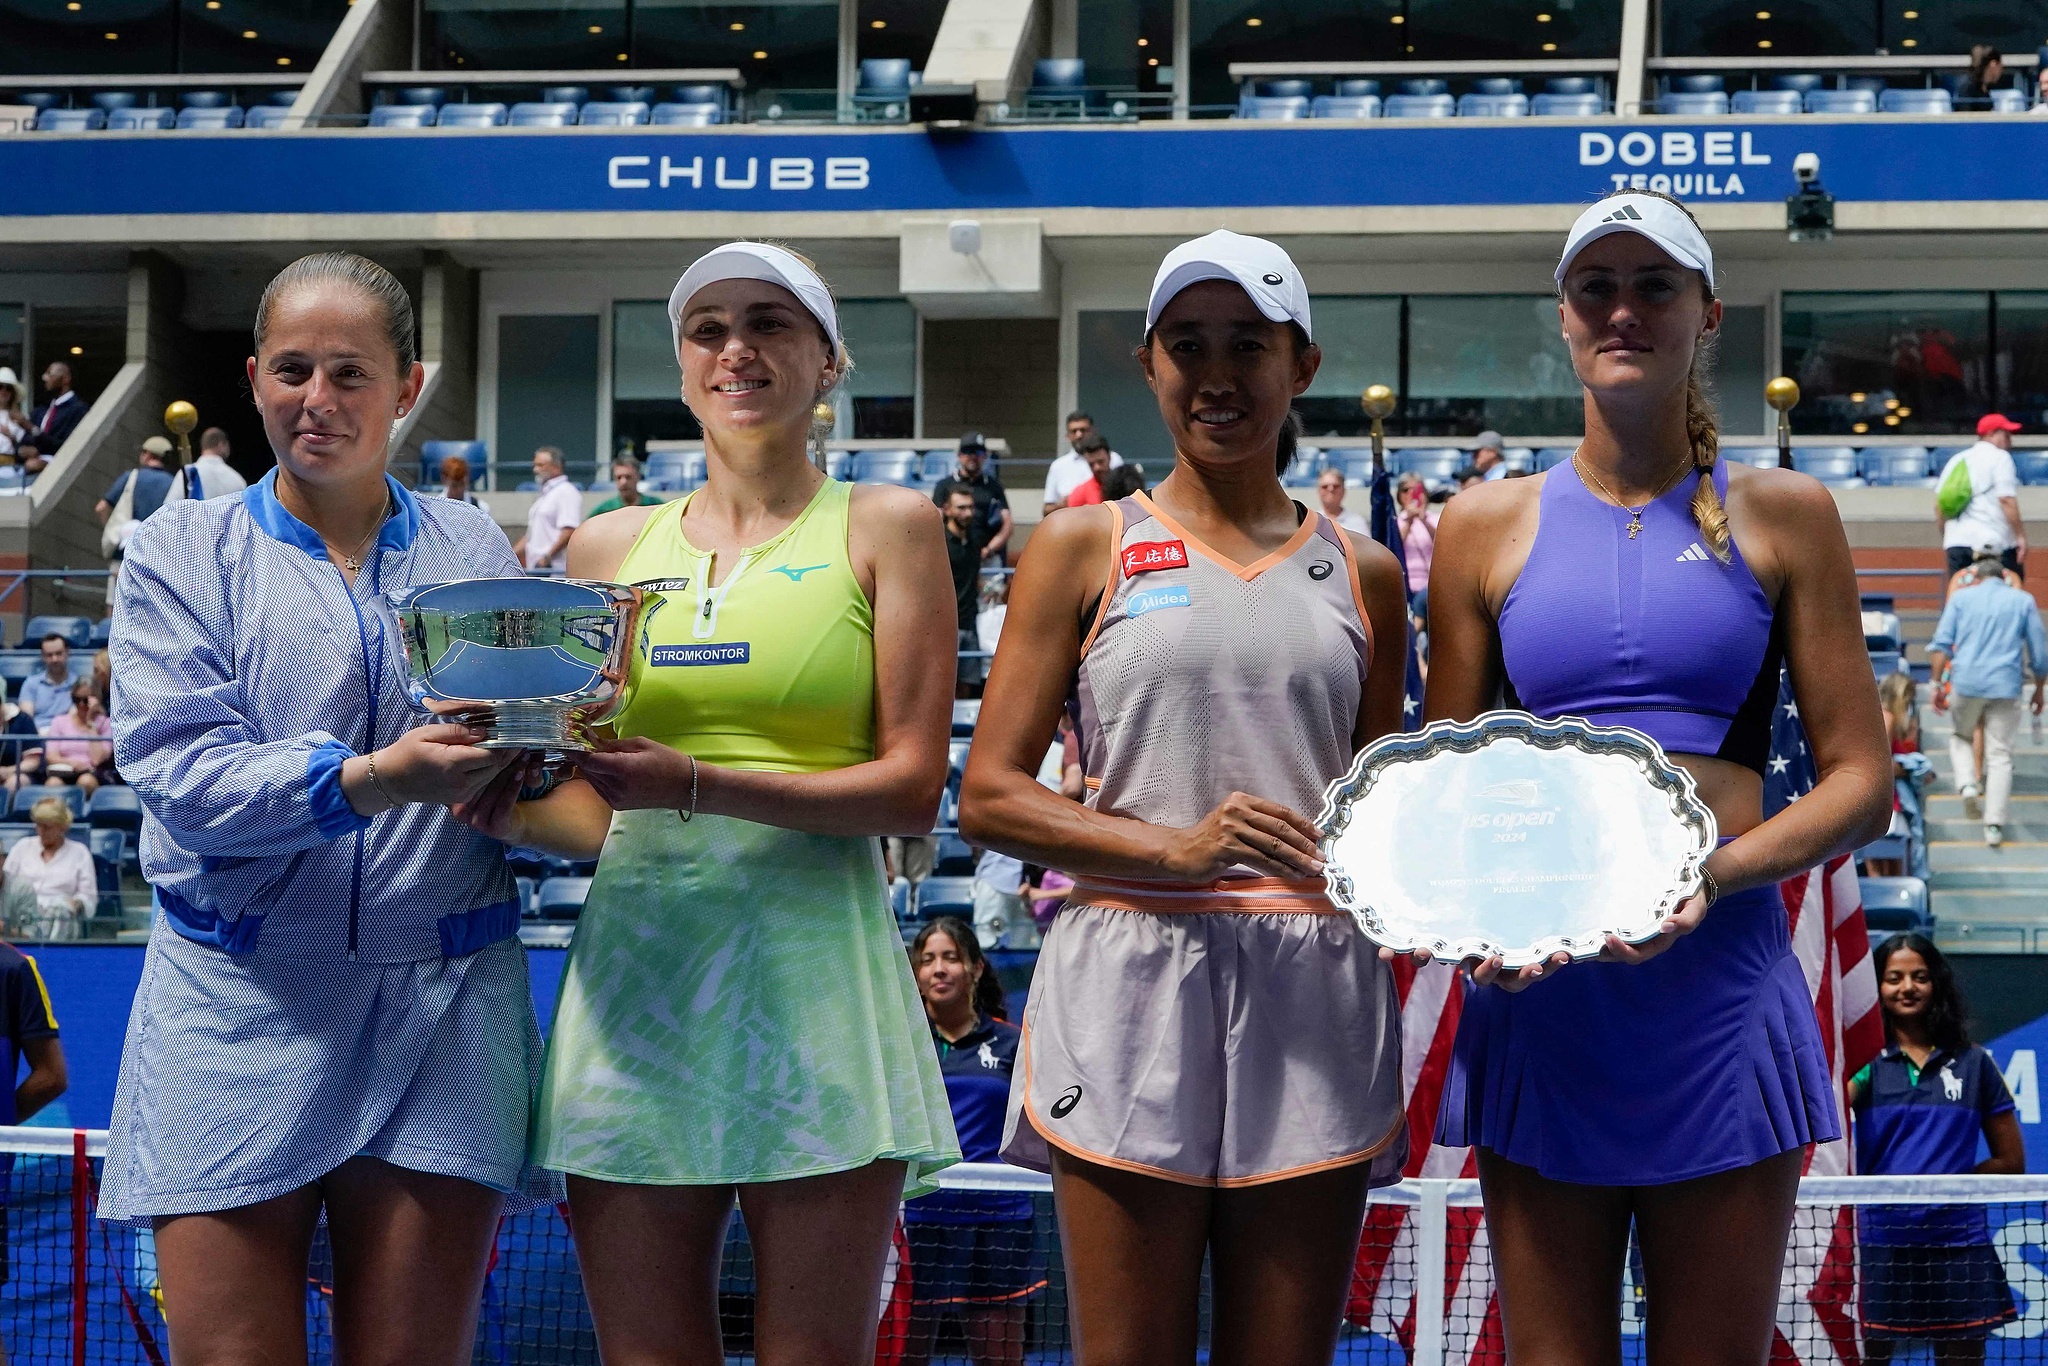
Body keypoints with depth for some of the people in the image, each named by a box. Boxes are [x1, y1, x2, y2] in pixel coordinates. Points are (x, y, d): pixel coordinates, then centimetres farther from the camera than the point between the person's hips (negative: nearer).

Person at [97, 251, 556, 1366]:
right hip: (239, 1011, -1)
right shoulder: (184, 553, 7)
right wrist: (367, 779, -23)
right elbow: (177, 769, -8)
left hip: (441, 1007, 1)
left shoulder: (475, 553, 12)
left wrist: (517, 758, -16)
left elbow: (525, 765, 9)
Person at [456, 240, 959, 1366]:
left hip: (813, 966, -3)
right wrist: (513, 806, -5)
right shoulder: (610, 546, 15)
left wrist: (699, 786, -16)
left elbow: (912, 788, -3)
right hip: (635, 968, 3)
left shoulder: (885, 527, 6)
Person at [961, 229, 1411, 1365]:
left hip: (1316, 999, 3)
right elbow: (989, 796, 1)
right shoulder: (1084, 547, 7)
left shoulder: (1361, 574, 16)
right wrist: (1177, 847, -13)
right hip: (1131, 980, -2)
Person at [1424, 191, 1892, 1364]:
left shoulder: (1783, 516, 6)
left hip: (1721, 992, -1)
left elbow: (1862, 782, 3)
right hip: (1540, 1000, 1)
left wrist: (1713, 876, -15)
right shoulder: (1488, 527, 8)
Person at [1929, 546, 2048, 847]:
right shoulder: (2023, 601, 11)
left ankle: (1967, 785, -2)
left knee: (1960, 737, 24)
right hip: (2005, 685, 0)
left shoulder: (1962, 598, 11)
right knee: (2000, 755, 5)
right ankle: (1994, 825, -2)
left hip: (1966, 682, 0)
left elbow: (1940, 644, 1)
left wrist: (1937, 683, 1)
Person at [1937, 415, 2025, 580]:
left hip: (1956, 542, 7)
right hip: (1993, 540, -6)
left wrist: (1946, 536, 24)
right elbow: (2006, 500, -12)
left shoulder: (1956, 460, 17)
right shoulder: (2000, 457, -2)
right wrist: (2021, 535, -11)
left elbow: (1939, 505, 16)